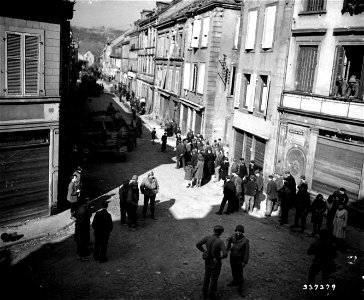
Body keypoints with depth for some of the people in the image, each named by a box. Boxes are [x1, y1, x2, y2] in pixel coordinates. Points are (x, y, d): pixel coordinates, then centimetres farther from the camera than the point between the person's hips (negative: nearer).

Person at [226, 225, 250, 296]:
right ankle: (235, 282, 46)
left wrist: (245, 262, -13)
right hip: (232, 257, 5)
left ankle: (240, 287, 19)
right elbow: (228, 240, 13)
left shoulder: (245, 240, -22)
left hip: (239, 259, -5)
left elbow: (246, 252, -15)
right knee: (234, 271, 24)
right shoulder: (234, 236, -11)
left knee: (240, 273, 2)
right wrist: (227, 247, -1)